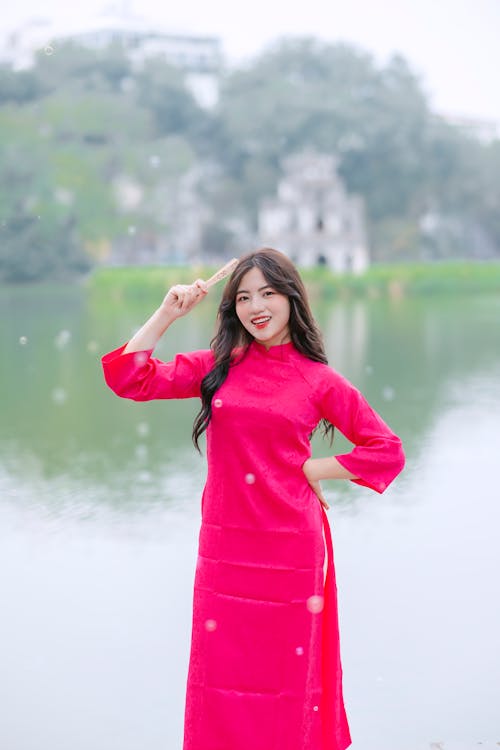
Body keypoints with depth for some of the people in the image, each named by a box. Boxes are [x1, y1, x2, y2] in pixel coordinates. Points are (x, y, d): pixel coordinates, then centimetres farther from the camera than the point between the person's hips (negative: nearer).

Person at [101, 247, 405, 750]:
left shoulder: (319, 382, -1)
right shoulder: (217, 367, 5)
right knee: (223, 671, 7)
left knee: (285, 670, 9)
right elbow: (129, 378, -3)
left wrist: (312, 469, -3)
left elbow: (387, 451, 2)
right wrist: (167, 313, -6)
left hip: (290, 550, -2)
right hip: (225, 545, 2)